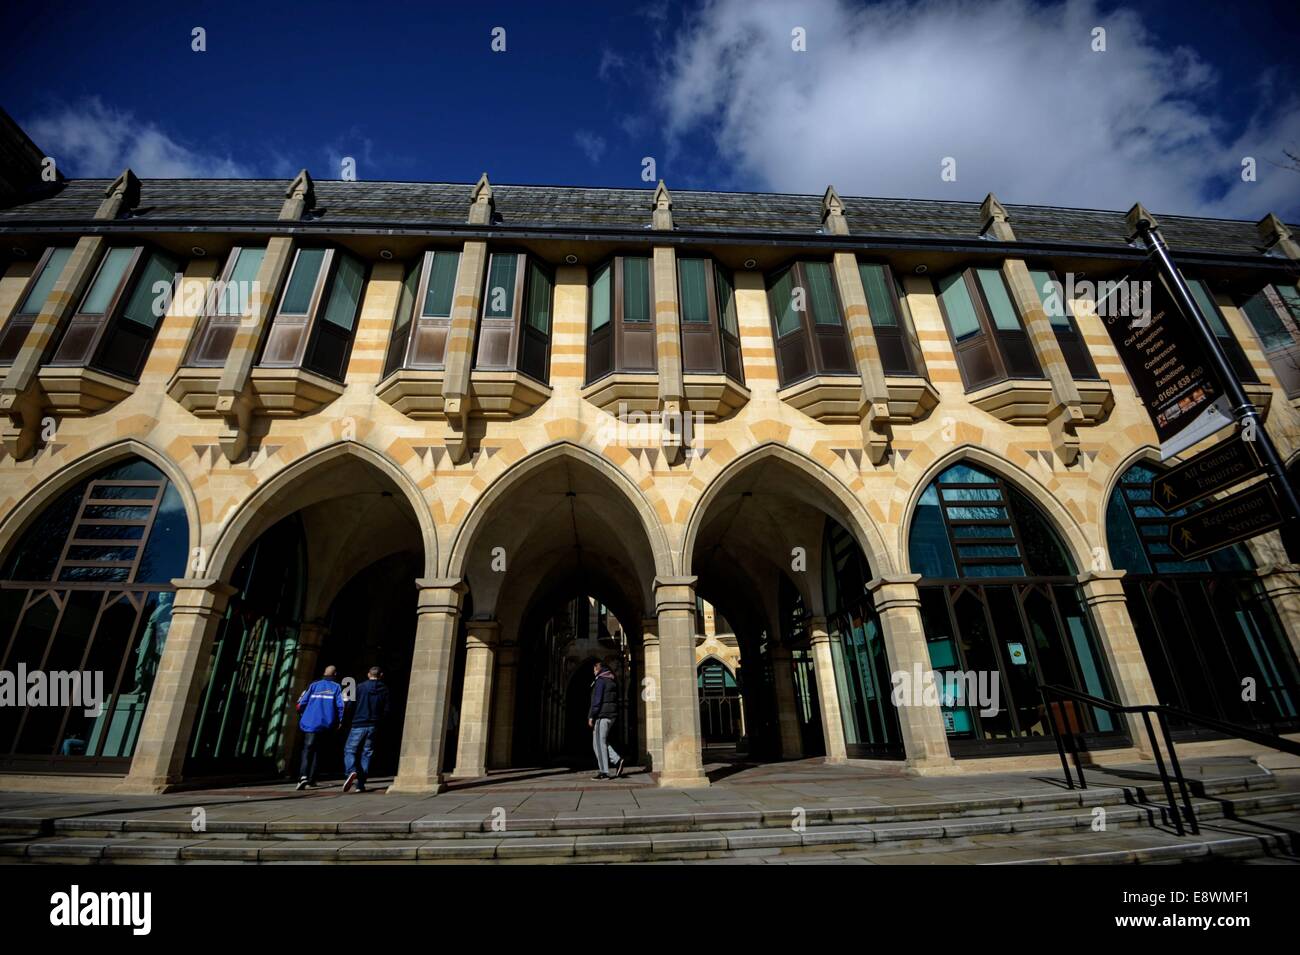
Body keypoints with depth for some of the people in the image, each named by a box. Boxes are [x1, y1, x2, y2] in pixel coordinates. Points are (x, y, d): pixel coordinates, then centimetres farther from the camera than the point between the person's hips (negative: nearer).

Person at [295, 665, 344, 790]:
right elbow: (341, 705, -7)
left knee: (307, 749, 1)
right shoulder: (337, 687, 3)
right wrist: (340, 721, 4)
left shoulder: (314, 685, 7)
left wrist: (303, 716, 19)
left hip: (310, 723, 0)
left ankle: (304, 775, -20)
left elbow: (301, 703, 2)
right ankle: (311, 780, 14)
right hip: (327, 725, 0)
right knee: (317, 751, 14)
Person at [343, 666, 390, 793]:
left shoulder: (360, 687, -1)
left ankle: (352, 772, -19)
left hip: (358, 725, -2)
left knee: (349, 750, 7)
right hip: (373, 726, 2)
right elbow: (386, 710, 0)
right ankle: (360, 784, 7)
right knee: (367, 754, 10)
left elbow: (351, 705, -6)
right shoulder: (384, 690, 4)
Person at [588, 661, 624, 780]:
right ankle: (617, 760, 4)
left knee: (599, 743, -2)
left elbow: (597, 699, -16)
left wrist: (591, 716, -13)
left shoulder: (600, 680, -9)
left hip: (602, 715, -9)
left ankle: (604, 772, -1)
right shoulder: (613, 680, 18)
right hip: (612, 714, 9)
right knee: (602, 742, 17)